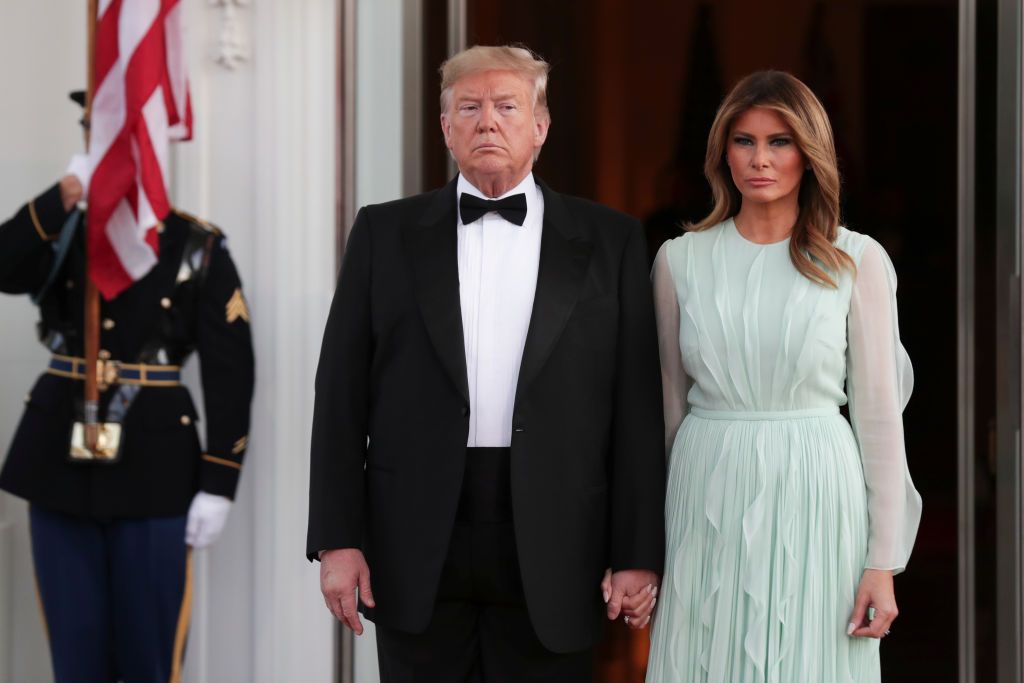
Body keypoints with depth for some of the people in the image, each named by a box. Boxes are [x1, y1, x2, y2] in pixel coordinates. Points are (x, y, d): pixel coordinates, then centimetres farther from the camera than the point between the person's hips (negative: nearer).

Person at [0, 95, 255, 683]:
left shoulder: (199, 247, 0)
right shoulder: (62, 234, 7)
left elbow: (230, 371, -3)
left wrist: (217, 485, -8)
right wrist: (68, 191, -18)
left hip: (154, 471, -2)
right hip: (62, 464, 2)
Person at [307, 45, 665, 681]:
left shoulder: (609, 241, 6)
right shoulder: (387, 233, 8)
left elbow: (637, 405, 2)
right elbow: (342, 395, 6)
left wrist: (639, 555, -3)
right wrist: (338, 538, -1)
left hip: (551, 552, -1)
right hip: (417, 552, 1)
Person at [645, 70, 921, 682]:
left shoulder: (858, 261, -1)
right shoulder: (680, 260, 5)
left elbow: (878, 413, 0)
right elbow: (671, 402, 11)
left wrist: (883, 563, -4)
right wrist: (652, 543, 10)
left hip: (814, 497, -2)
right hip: (709, 503, 2)